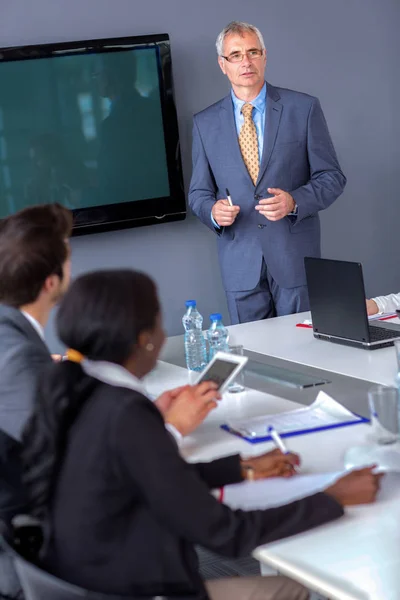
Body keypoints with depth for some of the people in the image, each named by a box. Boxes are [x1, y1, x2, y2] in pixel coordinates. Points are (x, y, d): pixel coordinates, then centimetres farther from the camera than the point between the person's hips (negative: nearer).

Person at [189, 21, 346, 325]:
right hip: (240, 262, 2)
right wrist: (213, 210, -12)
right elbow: (199, 192, 11)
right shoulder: (205, 123, 6)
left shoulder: (304, 108, 0)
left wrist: (294, 201, -17)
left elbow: (332, 177, 0)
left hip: (295, 255, -1)